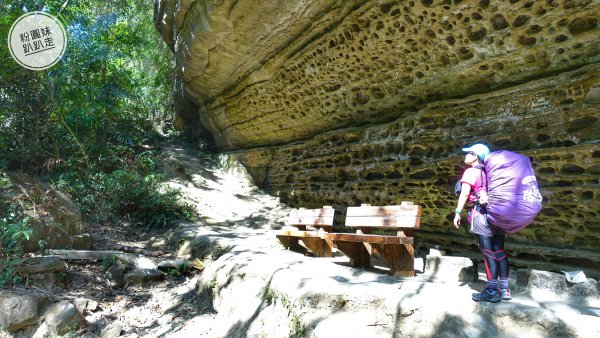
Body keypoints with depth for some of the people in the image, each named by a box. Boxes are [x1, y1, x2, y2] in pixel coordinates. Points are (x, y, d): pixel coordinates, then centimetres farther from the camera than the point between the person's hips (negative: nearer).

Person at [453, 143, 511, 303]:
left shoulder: (471, 171, -3)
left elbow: (465, 193, -11)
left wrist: (458, 212, -10)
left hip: (482, 214, -7)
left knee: (488, 252, -4)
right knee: (499, 251, 10)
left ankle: (492, 291, 0)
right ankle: (504, 289, 13)